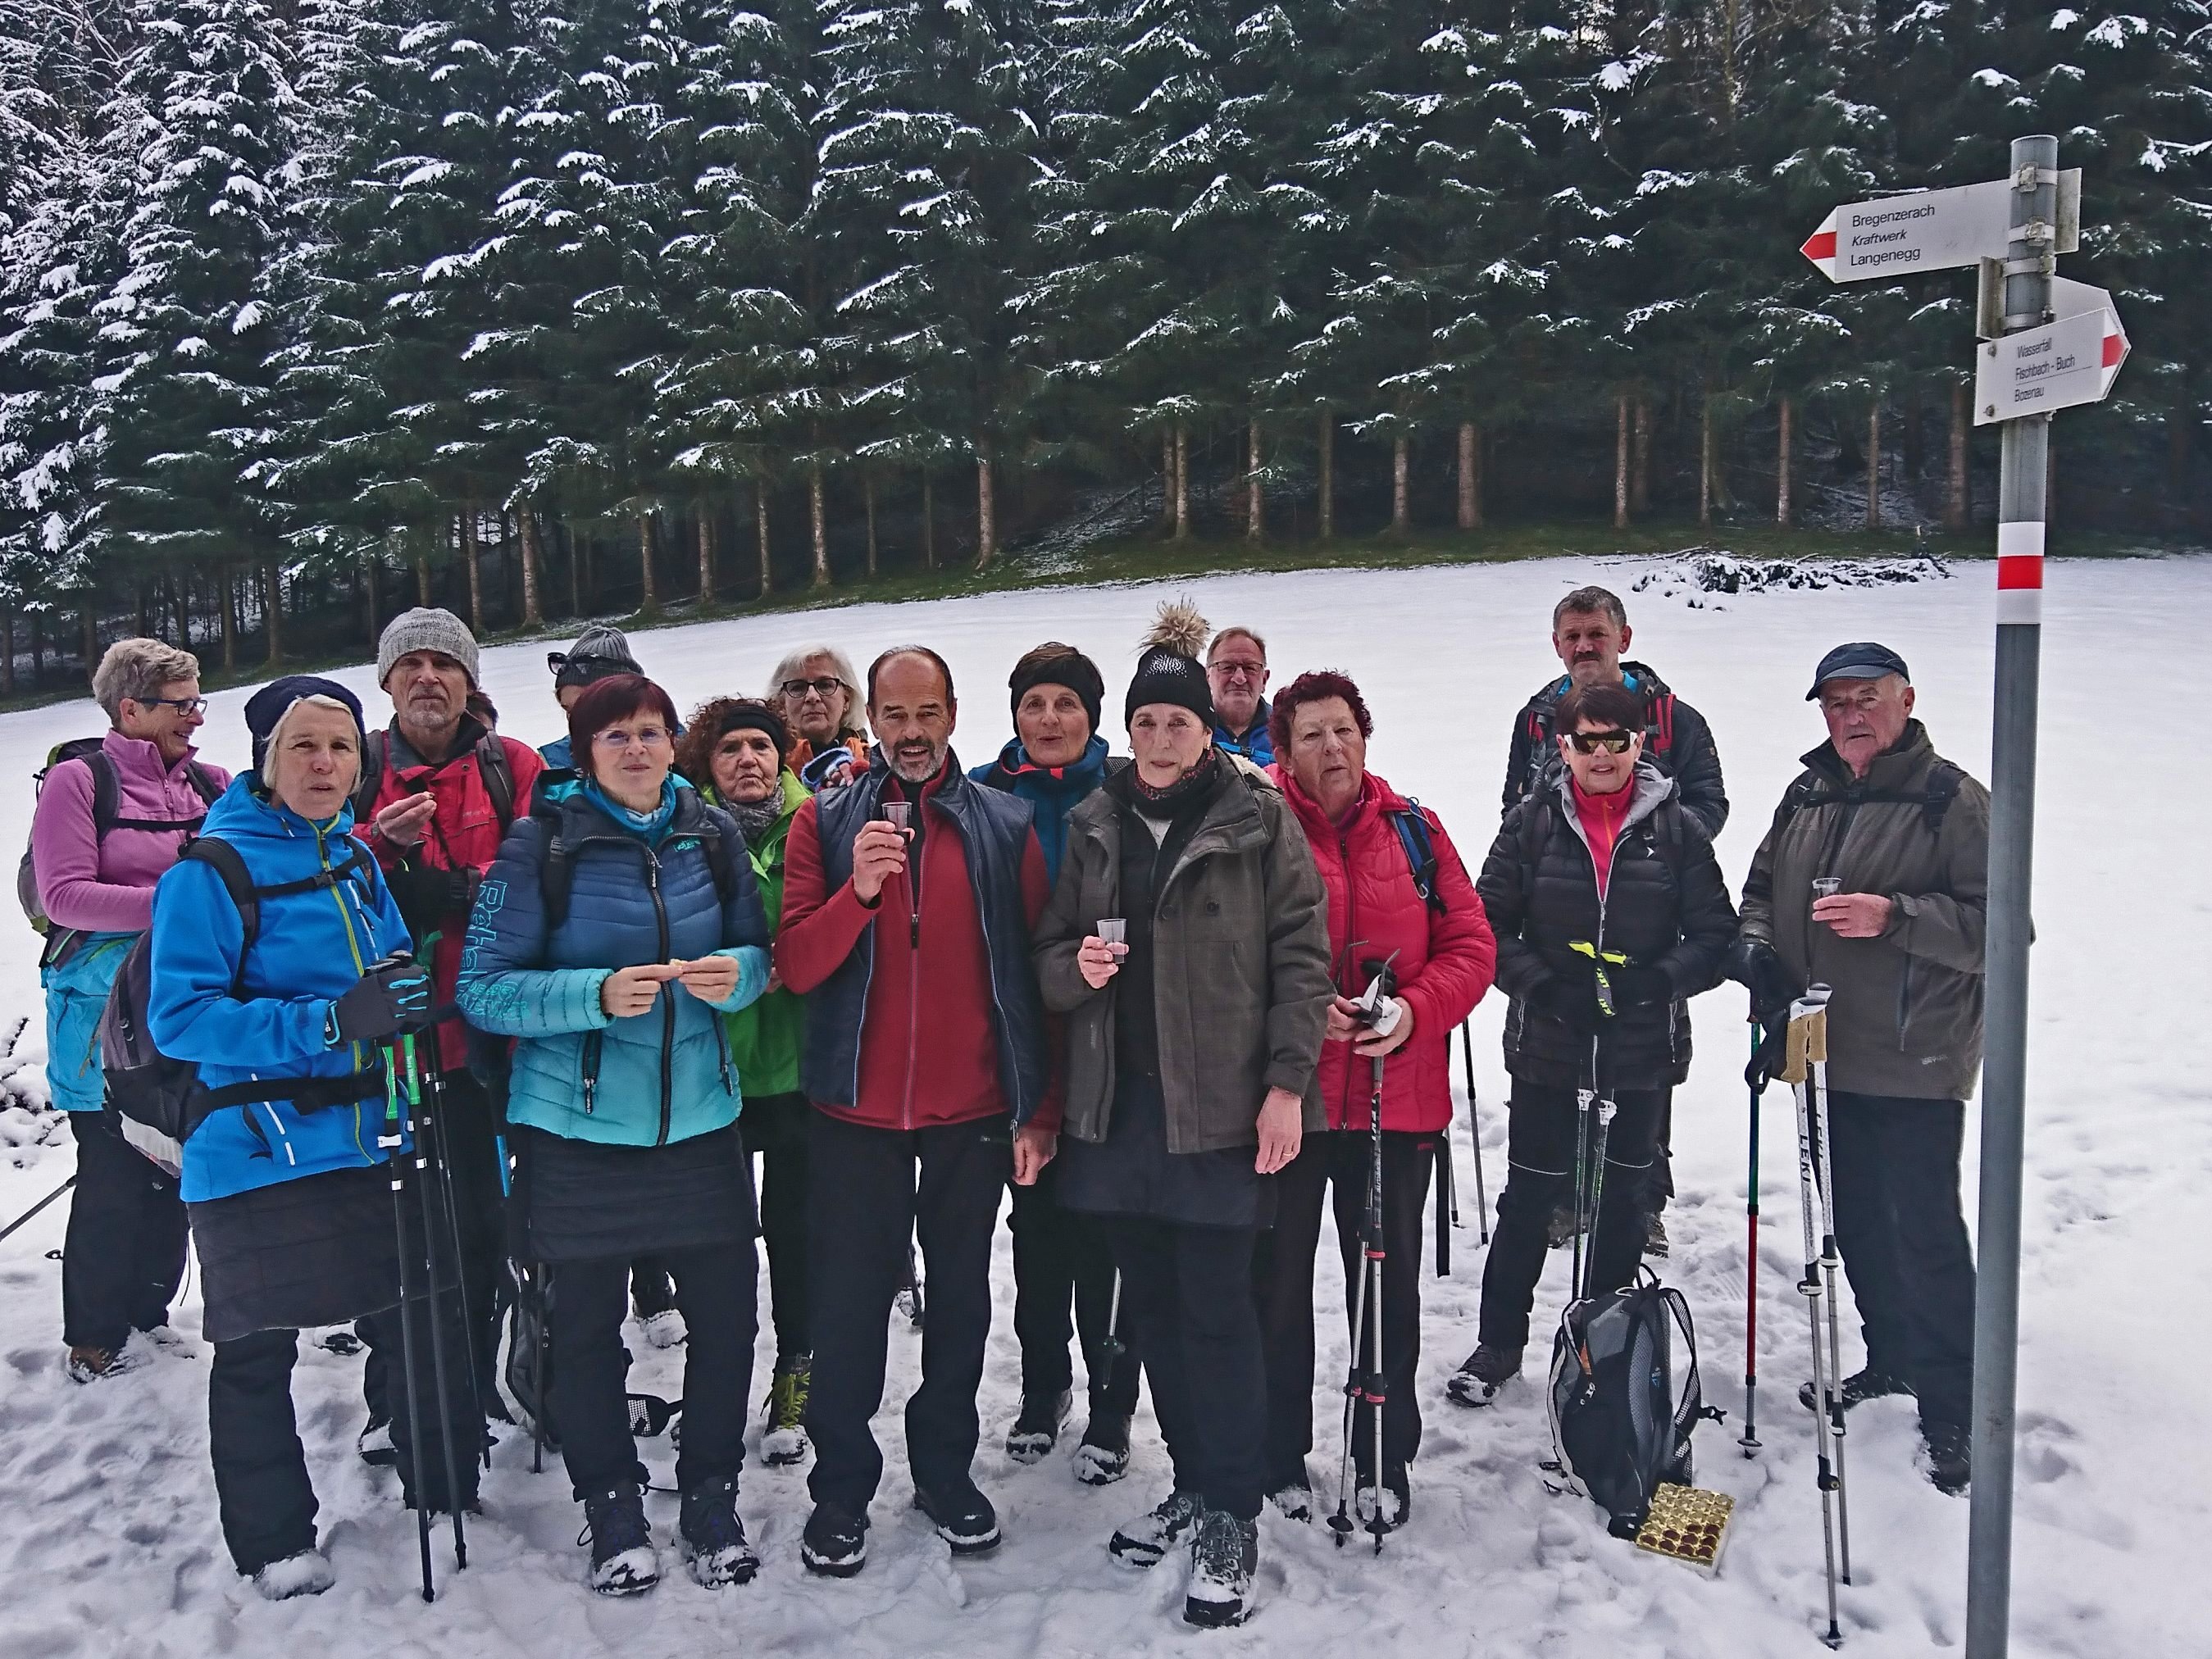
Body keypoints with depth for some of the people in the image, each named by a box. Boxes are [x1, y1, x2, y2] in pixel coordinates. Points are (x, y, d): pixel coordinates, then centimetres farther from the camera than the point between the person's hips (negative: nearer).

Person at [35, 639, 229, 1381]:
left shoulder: (212, 784, 8)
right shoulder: (79, 780, -5)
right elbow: (63, 896, -13)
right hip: (107, 1016, -4)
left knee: (174, 1172, 12)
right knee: (114, 1180, 1)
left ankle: (150, 1314, 30)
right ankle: (95, 1339, 18)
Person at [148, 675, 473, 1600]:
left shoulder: (354, 858, 10)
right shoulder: (212, 868, -11)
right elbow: (179, 1016, -18)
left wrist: (403, 994, 0)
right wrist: (326, 1023, -25)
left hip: (373, 1140, 6)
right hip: (258, 1156, -6)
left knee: (425, 1318, 14)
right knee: (257, 1353, 8)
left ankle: (445, 1491, 36)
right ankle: (274, 1542, 27)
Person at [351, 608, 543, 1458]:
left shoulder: (514, 767, 2)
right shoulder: (356, 768, 7)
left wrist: (450, 890, -22)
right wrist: (380, 846, -19)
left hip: (481, 1029, -1)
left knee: (481, 1219, 10)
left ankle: (471, 1386, 26)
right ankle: (394, 1400, 24)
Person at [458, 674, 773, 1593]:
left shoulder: (713, 835, 3)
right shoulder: (541, 843, -7)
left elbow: (757, 955, 12)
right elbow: (484, 988, -9)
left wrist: (735, 973, -11)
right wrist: (597, 995, -23)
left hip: (699, 1120, 3)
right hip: (577, 1127, -2)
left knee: (726, 1318, 6)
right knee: (586, 1326, 10)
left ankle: (711, 1499, 28)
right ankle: (612, 1511, 31)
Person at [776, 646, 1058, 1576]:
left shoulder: (1006, 826, 1)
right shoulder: (826, 823, 0)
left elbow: (1037, 974, 1)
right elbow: (796, 967, -7)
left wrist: (1042, 1109, -1)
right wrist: (859, 890, -24)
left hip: (972, 1115, 1)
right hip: (857, 1114, -1)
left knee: (961, 1299, 14)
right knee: (848, 1304, 7)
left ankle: (946, 1471, 31)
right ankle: (841, 1489, 24)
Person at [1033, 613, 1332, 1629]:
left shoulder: (1259, 820, -3)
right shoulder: (1093, 827, 10)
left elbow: (1301, 953, -6)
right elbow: (1051, 955, 14)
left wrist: (1287, 1082, -12)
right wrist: (1076, 966, -9)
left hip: (1220, 1106, -5)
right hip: (1118, 1105, 5)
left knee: (1216, 1307, -2)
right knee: (1152, 1304, 13)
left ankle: (1232, 1518, 12)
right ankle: (1193, 1482, 31)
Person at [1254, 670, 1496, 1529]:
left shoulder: (1414, 831, 5)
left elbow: (1470, 945, 3)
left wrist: (1415, 1011, -13)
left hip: (1398, 1098, 2)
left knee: (1389, 1280, 14)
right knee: (1280, 1278, 11)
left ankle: (1384, 1460, 31)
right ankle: (1280, 1457, 29)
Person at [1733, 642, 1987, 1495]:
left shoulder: (1953, 799, -8)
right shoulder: (1807, 795, 10)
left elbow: (1993, 920, -13)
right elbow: (1761, 888, 18)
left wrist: (1896, 916, -26)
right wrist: (1758, 949, -1)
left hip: (1915, 1066, -6)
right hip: (1825, 1055, 6)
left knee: (1925, 1232, -3)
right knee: (1856, 1223, 17)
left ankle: (1950, 1410, 10)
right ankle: (1891, 1359, 35)